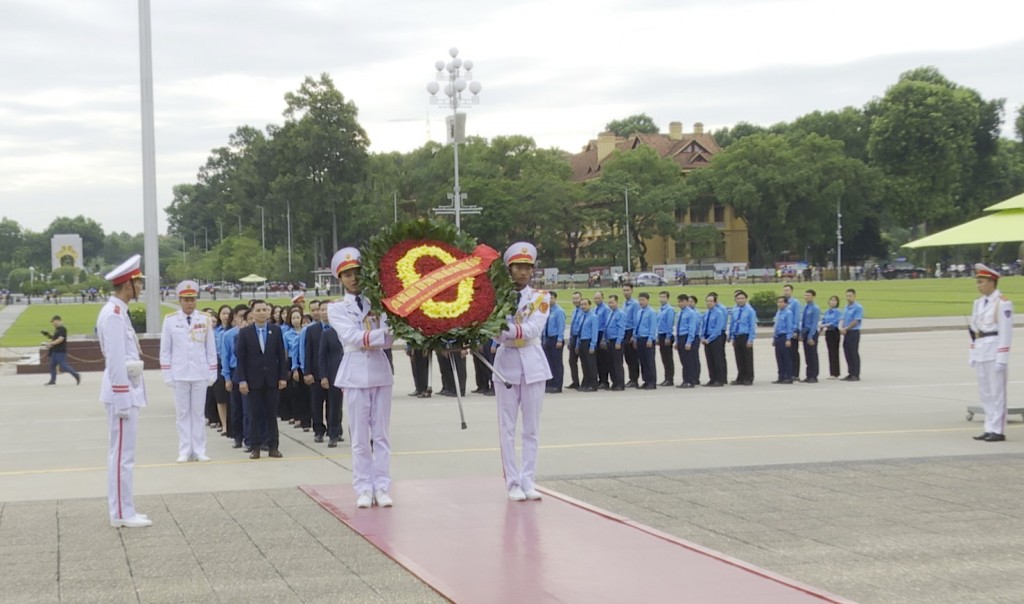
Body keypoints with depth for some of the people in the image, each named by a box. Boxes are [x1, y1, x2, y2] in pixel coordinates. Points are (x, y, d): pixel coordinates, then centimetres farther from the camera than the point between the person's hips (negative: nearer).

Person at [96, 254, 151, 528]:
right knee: (122, 454, -5)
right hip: (123, 393, -10)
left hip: (129, 391, 10)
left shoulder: (118, 312, 14)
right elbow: (116, 361, -21)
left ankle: (124, 510, 18)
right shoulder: (113, 314, -17)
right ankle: (122, 514, -1)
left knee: (123, 453, 12)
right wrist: (122, 401, -21)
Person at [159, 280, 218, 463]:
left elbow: (211, 348, 5)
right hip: (180, 374, -1)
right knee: (182, 413, 3)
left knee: (198, 412, 5)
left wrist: (212, 373, 3)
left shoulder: (205, 319, 1)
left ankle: (199, 451, 9)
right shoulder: (170, 320, -1)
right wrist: (167, 375, -2)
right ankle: (185, 452, 7)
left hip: (200, 374, 1)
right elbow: (165, 350, 2)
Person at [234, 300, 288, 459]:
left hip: (272, 379, 1)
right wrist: (242, 380, -8)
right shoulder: (244, 332, 0)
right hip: (253, 379, -1)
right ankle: (255, 447, 7)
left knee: (272, 414, 4)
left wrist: (283, 377, -2)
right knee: (255, 414, 2)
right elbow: (241, 358, -2)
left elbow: (281, 355, 4)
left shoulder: (276, 330, 4)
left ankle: (273, 446, 8)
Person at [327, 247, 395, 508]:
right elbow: (352, 337, -11)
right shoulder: (337, 308, 5)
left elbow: (387, 341, 1)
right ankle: (364, 489, 7)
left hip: (380, 369, 2)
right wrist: (384, 332, -17)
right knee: (360, 436, 1)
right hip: (356, 372, -2)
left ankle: (382, 488, 7)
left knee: (382, 434, 3)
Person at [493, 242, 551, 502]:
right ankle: (513, 483, 3)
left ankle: (529, 481, 7)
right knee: (507, 427, -1)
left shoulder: (540, 297, 2)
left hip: (532, 364, 0)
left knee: (531, 428, 3)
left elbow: (533, 329, -15)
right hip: (506, 364, 0)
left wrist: (507, 330, -30)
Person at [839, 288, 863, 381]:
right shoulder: (846, 307, 15)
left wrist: (846, 328, -11)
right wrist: (841, 328, -6)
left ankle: (856, 375, -1)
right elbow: (842, 319, 14)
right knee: (847, 354, 9)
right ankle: (850, 373, 16)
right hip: (846, 333, 8)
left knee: (854, 354, -5)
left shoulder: (858, 307, -10)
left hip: (854, 332, -8)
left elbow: (856, 321, -15)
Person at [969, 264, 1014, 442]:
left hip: (995, 351, -8)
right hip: (981, 352, 8)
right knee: (985, 393, 10)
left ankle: (998, 431, 0)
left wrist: (1002, 359, -17)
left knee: (997, 392, -4)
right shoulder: (979, 302, 13)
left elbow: (1006, 332, -14)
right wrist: (973, 354, 14)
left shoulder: (1002, 303, -11)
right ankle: (990, 429, 16)